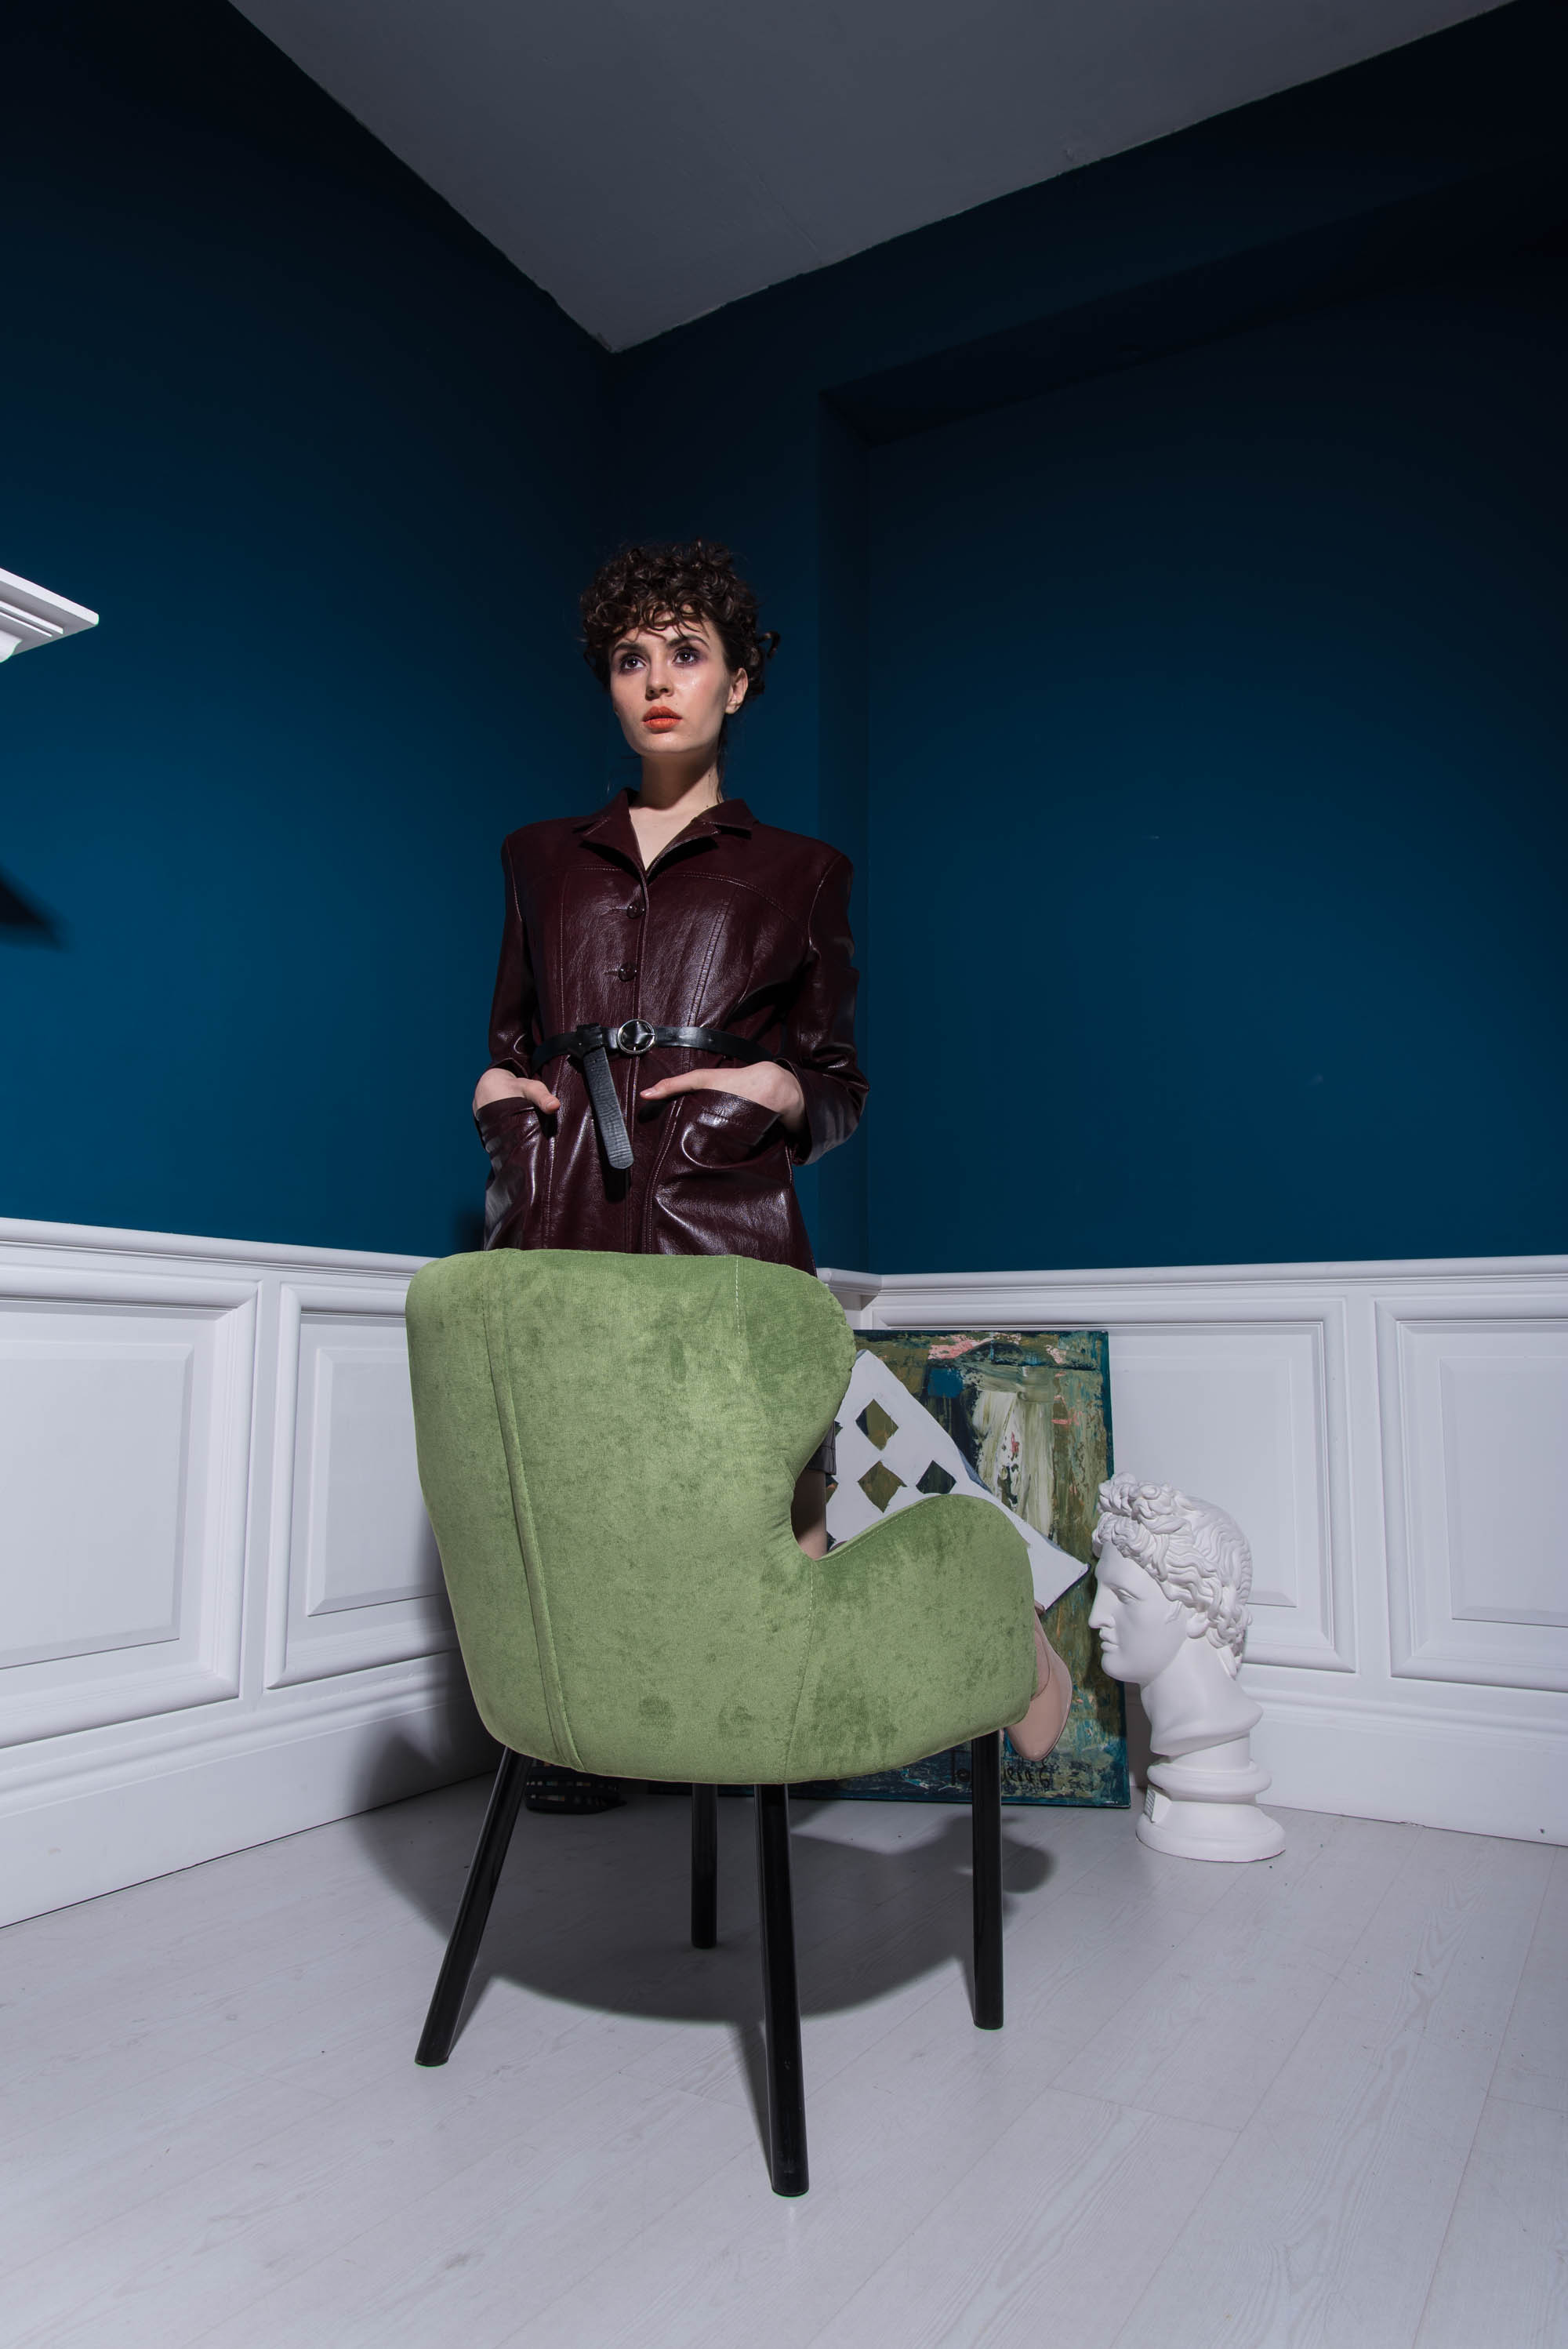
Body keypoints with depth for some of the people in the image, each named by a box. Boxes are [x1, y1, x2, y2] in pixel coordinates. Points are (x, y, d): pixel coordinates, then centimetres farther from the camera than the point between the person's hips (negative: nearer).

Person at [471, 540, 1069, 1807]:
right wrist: (497, 1090, 5)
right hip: (557, 1227, 3)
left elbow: (841, 1086, 14)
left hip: (722, 1227, -3)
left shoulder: (799, 871, 14)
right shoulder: (542, 858, 21)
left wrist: (783, 1092, -7)